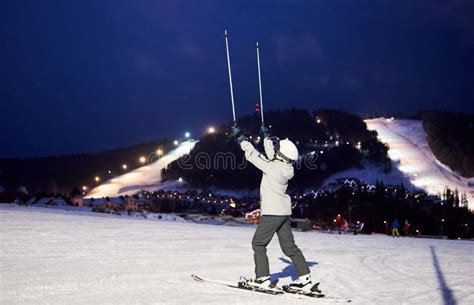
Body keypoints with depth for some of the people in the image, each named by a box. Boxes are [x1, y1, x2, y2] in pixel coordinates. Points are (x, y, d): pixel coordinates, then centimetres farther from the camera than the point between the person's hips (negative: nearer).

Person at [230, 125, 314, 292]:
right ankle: (305, 278, 12)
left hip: (272, 212, -8)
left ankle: (263, 279, 4)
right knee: (289, 246, 12)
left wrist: (240, 137, -7)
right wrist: (266, 135, 31)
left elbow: (253, 155, -16)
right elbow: (271, 154, 19)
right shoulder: (285, 167, 0)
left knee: (258, 243, 5)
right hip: (284, 211, 8)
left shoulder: (273, 168, -21)